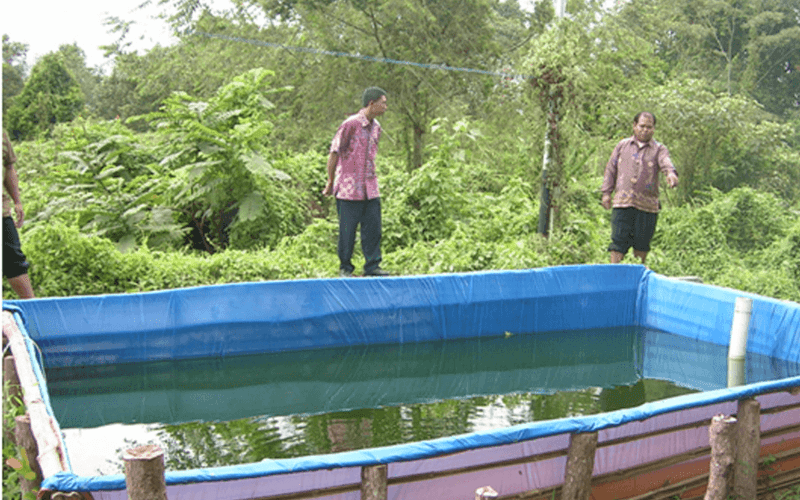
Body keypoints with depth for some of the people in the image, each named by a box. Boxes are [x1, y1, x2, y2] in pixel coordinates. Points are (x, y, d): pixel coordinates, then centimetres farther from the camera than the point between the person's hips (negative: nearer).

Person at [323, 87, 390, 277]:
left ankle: (372, 266, 11)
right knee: (347, 229, 1)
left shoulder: (376, 127, 12)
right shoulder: (350, 124, -11)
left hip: (370, 188, 6)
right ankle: (345, 267, 13)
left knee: (373, 226, 3)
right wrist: (330, 182, -1)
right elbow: (334, 153, -6)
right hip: (349, 188, -6)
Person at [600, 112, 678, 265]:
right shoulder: (622, 145, 15)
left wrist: (671, 173, -35)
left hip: (647, 205, 0)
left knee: (642, 242, 6)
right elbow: (611, 169, 17)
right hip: (622, 202, 0)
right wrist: (606, 192, 10)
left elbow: (666, 162, -13)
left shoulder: (659, 149, 9)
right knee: (619, 239, -3)